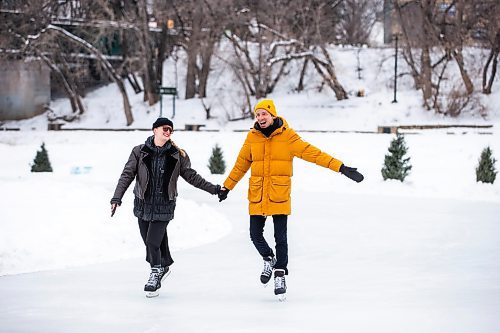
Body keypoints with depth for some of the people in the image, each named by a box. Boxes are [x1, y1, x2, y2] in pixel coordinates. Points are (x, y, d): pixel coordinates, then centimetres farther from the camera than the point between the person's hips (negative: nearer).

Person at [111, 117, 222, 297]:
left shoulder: (177, 155, 2)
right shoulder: (140, 152, 0)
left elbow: (191, 176, 10)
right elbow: (127, 175, -1)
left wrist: (213, 189, 8)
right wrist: (117, 198, -10)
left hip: (164, 206, -1)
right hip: (143, 204, 2)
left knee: (153, 242, -10)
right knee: (149, 242, 8)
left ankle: (156, 273, 11)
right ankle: (163, 266, 33)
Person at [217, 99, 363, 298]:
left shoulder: (287, 136, -6)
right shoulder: (252, 137, 3)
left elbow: (312, 153, -8)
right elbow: (241, 165, 14)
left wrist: (341, 168, -14)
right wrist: (227, 187, 17)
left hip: (279, 196, -3)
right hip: (257, 196, 3)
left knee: (280, 238, -1)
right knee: (255, 235, 5)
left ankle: (280, 274, 14)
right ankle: (268, 259, 32)